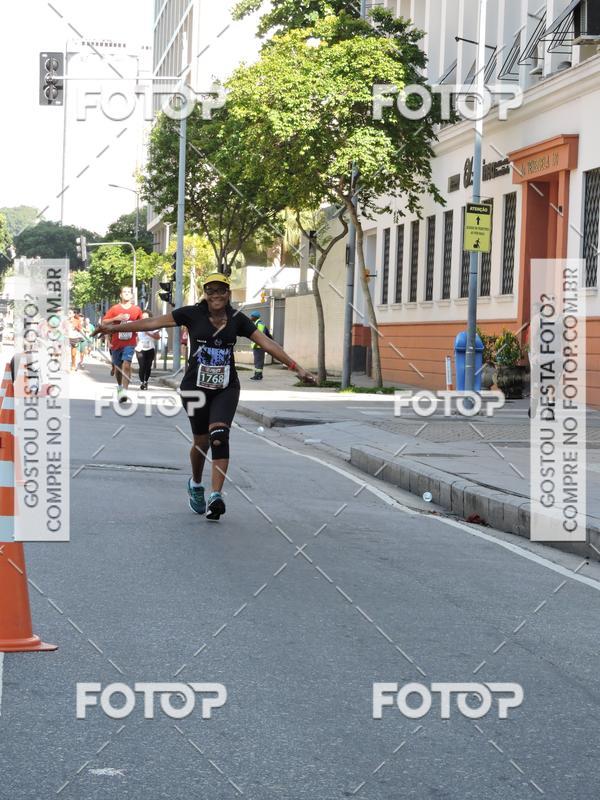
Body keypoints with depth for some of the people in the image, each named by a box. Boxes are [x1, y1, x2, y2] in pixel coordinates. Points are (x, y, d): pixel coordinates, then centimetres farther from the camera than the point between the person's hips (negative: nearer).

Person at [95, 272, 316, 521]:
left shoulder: (237, 320, 2)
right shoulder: (193, 314, -3)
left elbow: (267, 344, 2)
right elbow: (153, 323, -3)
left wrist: (296, 368, -3)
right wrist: (115, 327, -4)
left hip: (226, 388, 1)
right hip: (195, 387, -1)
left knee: (219, 435, -18)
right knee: (201, 441, 6)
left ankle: (216, 496, -22)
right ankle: (195, 484, 36)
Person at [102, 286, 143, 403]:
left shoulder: (137, 310, 5)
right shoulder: (114, 309, 1)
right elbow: (103, 323, -1)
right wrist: (116, 318, -16)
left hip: (130, 343, -1)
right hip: (116, 343, 1)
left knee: (126, 365, -19)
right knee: (117, 367, 14)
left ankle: (124, 392, -28)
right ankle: (120, 386, 40)